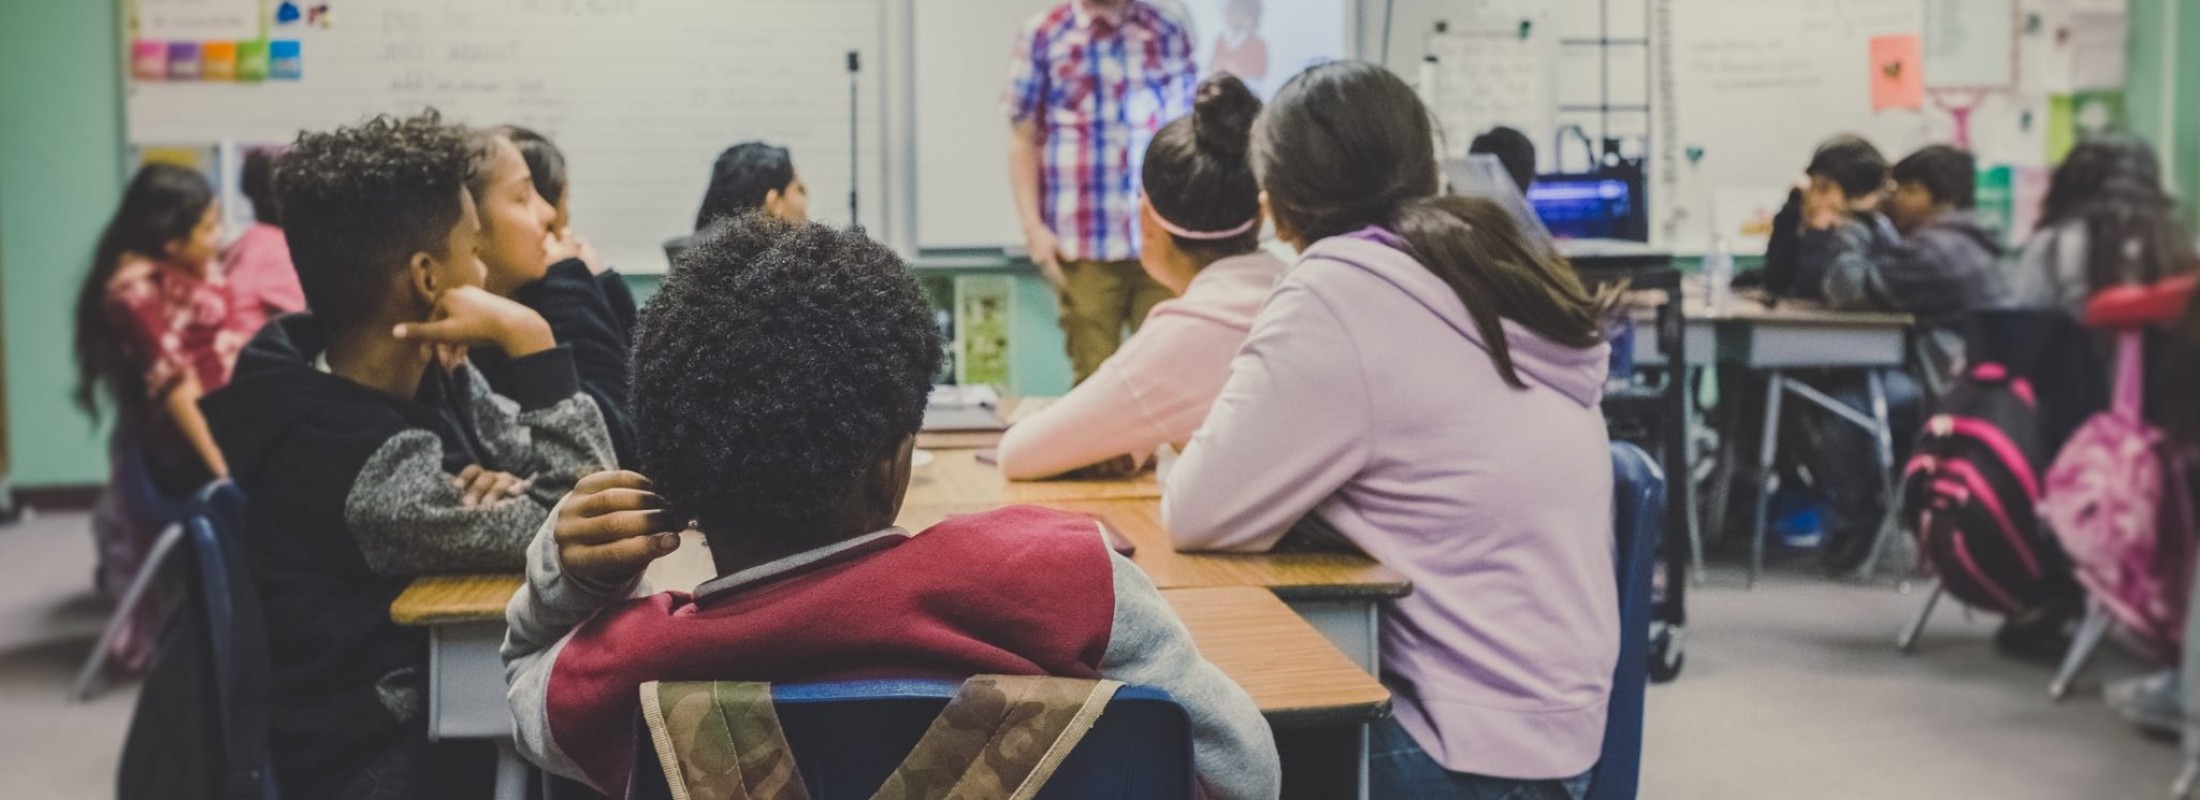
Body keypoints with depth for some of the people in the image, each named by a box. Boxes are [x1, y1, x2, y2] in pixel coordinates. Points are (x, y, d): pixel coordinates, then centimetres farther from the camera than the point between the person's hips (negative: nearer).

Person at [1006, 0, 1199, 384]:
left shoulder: (1168, 35, 9)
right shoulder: (1042, 35, 4)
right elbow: (1023, 139, 3)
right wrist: (1033, 226, -5)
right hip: (1083, 244, -2)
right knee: (1093, 377, 1)